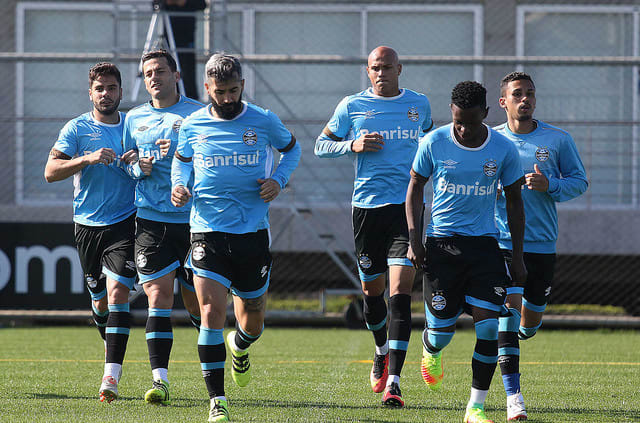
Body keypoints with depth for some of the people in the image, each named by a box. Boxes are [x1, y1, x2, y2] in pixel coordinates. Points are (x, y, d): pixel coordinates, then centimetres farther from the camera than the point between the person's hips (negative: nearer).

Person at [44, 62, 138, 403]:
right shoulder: (77, 128, 1)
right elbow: (51, 171, -8)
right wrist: (88, 159, -22)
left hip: (125, 222, -1)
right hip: (88, 224, 1)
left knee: (118, 293, -15)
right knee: (100, 300, 9)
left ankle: (111, 375, -21)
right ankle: (112, 345, 39)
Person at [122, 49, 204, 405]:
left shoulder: (197, 113, 1)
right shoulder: (135, 118, 13)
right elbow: (127, 165, 21)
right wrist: (139, 168, -2)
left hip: (193, 219, -2)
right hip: (151, 220, 2)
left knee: (195, 301, 6)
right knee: (159, 296, -10)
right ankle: (160, 380, -13)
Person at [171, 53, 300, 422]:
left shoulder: (263, 121, -1)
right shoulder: (193, 126, 2)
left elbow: (291, 148, 17)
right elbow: (181, 160, 20)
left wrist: (279, 180, -1)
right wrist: (179, 186, -1)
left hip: (253, 232, 1)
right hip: (208, 233, -1)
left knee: (253, 324, 10)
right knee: (212, 312, -16)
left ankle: (240, 347, 49)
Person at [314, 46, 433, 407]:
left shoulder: (419, 104, 9)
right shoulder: (352, 106, 4)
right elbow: (321, 146, 10)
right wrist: (354, 145, -7)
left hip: (408, 205, -1)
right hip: (367, 207, 1)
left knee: (400, 293, -13)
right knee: (372, 290, 11)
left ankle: (393, 381, -16)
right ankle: (382, 353, 42)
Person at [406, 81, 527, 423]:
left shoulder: (504, 149, -3)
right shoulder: (434, 143, -6)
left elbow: (514, 202, 8)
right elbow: (415, 187, 7)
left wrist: (517, 256, 7)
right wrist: (414, 239, -2)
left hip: (484, 243, 1)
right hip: (441, 243, -1)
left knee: (489, 327, -11)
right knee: (441, 330, -2)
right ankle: (430, 351, 37)